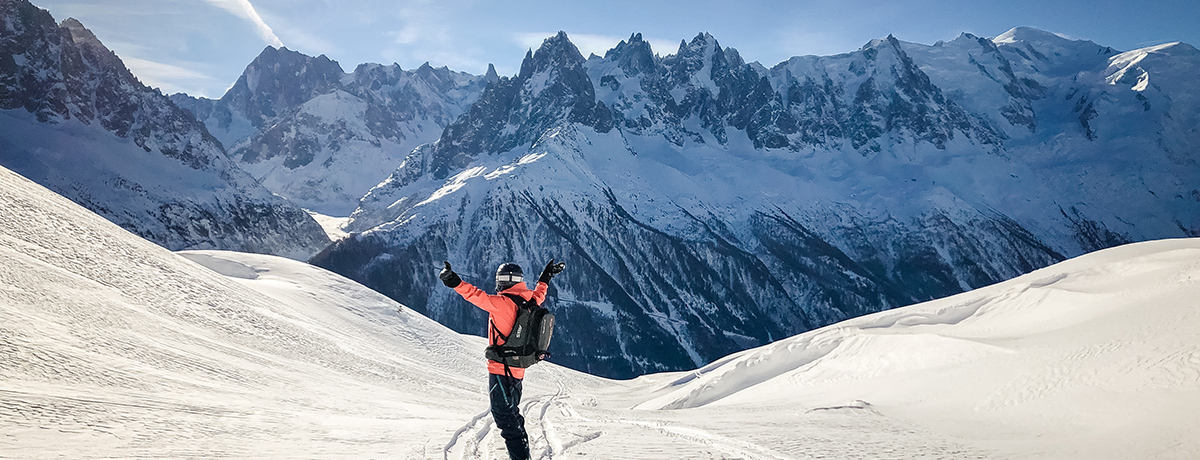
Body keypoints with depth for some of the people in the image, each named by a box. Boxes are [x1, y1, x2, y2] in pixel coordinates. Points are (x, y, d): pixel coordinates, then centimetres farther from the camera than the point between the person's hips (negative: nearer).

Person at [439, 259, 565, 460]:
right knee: (513, 415, 21)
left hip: (501, 369, -9)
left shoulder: (504, 303, -16)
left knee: (505, 417, -6)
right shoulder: (528, 303, 8)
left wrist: (455, 283, -36)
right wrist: (545, 278, 46)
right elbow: (538, 295, 29)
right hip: (517, 371, 9)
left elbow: (480, 297, -28)